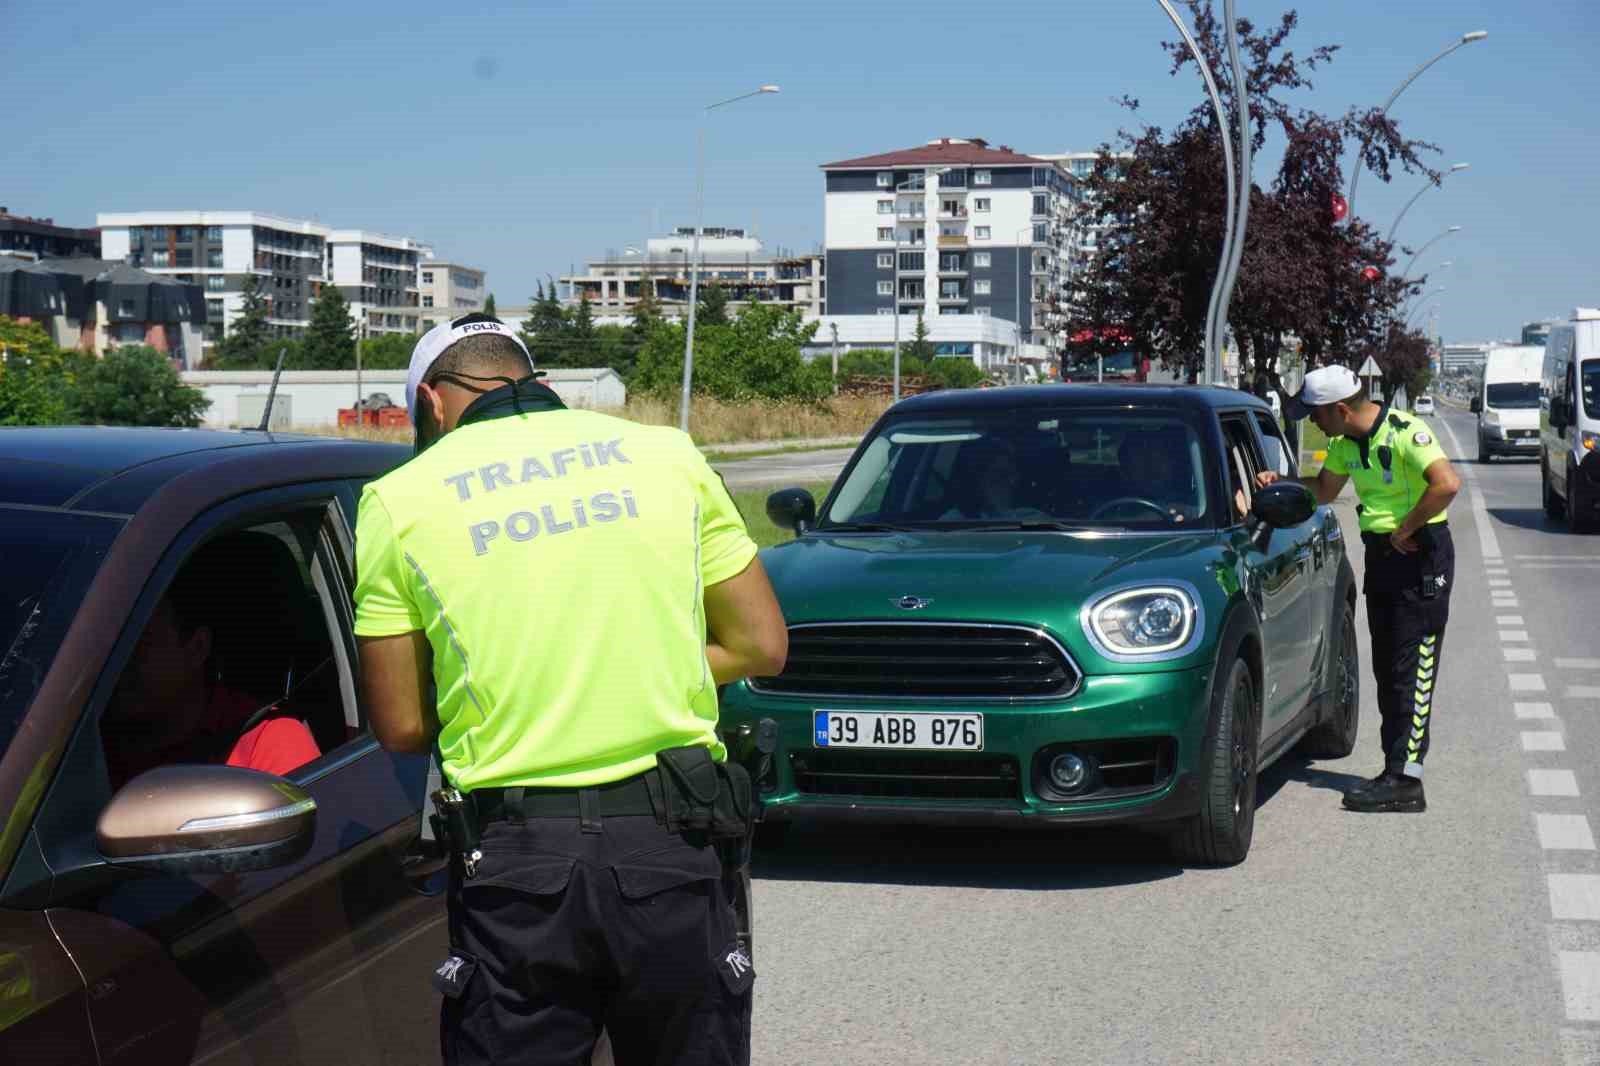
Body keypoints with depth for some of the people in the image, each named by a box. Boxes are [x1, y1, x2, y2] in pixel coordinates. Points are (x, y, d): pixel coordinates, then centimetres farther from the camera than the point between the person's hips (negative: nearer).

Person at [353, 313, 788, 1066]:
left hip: (515, 863, -1)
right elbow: (759, 646, 9)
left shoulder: (400, 499, 3)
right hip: (671, 843, 2)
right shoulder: (667, 453, 7)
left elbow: (401, 726, 2)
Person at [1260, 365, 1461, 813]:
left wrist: (1405, 530, -22)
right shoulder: (1346, 443, 8)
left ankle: (1405, 780, -9)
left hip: (1420, 554, -9)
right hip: (1380, 553, 9)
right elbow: (1324, 490, 22)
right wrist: (1280, 482, 5)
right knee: (1386, 670, 10)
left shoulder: (1405, 432, -19)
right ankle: (1395, 772, 16)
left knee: (1412, 671, -9)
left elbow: (1447, 484, -31)